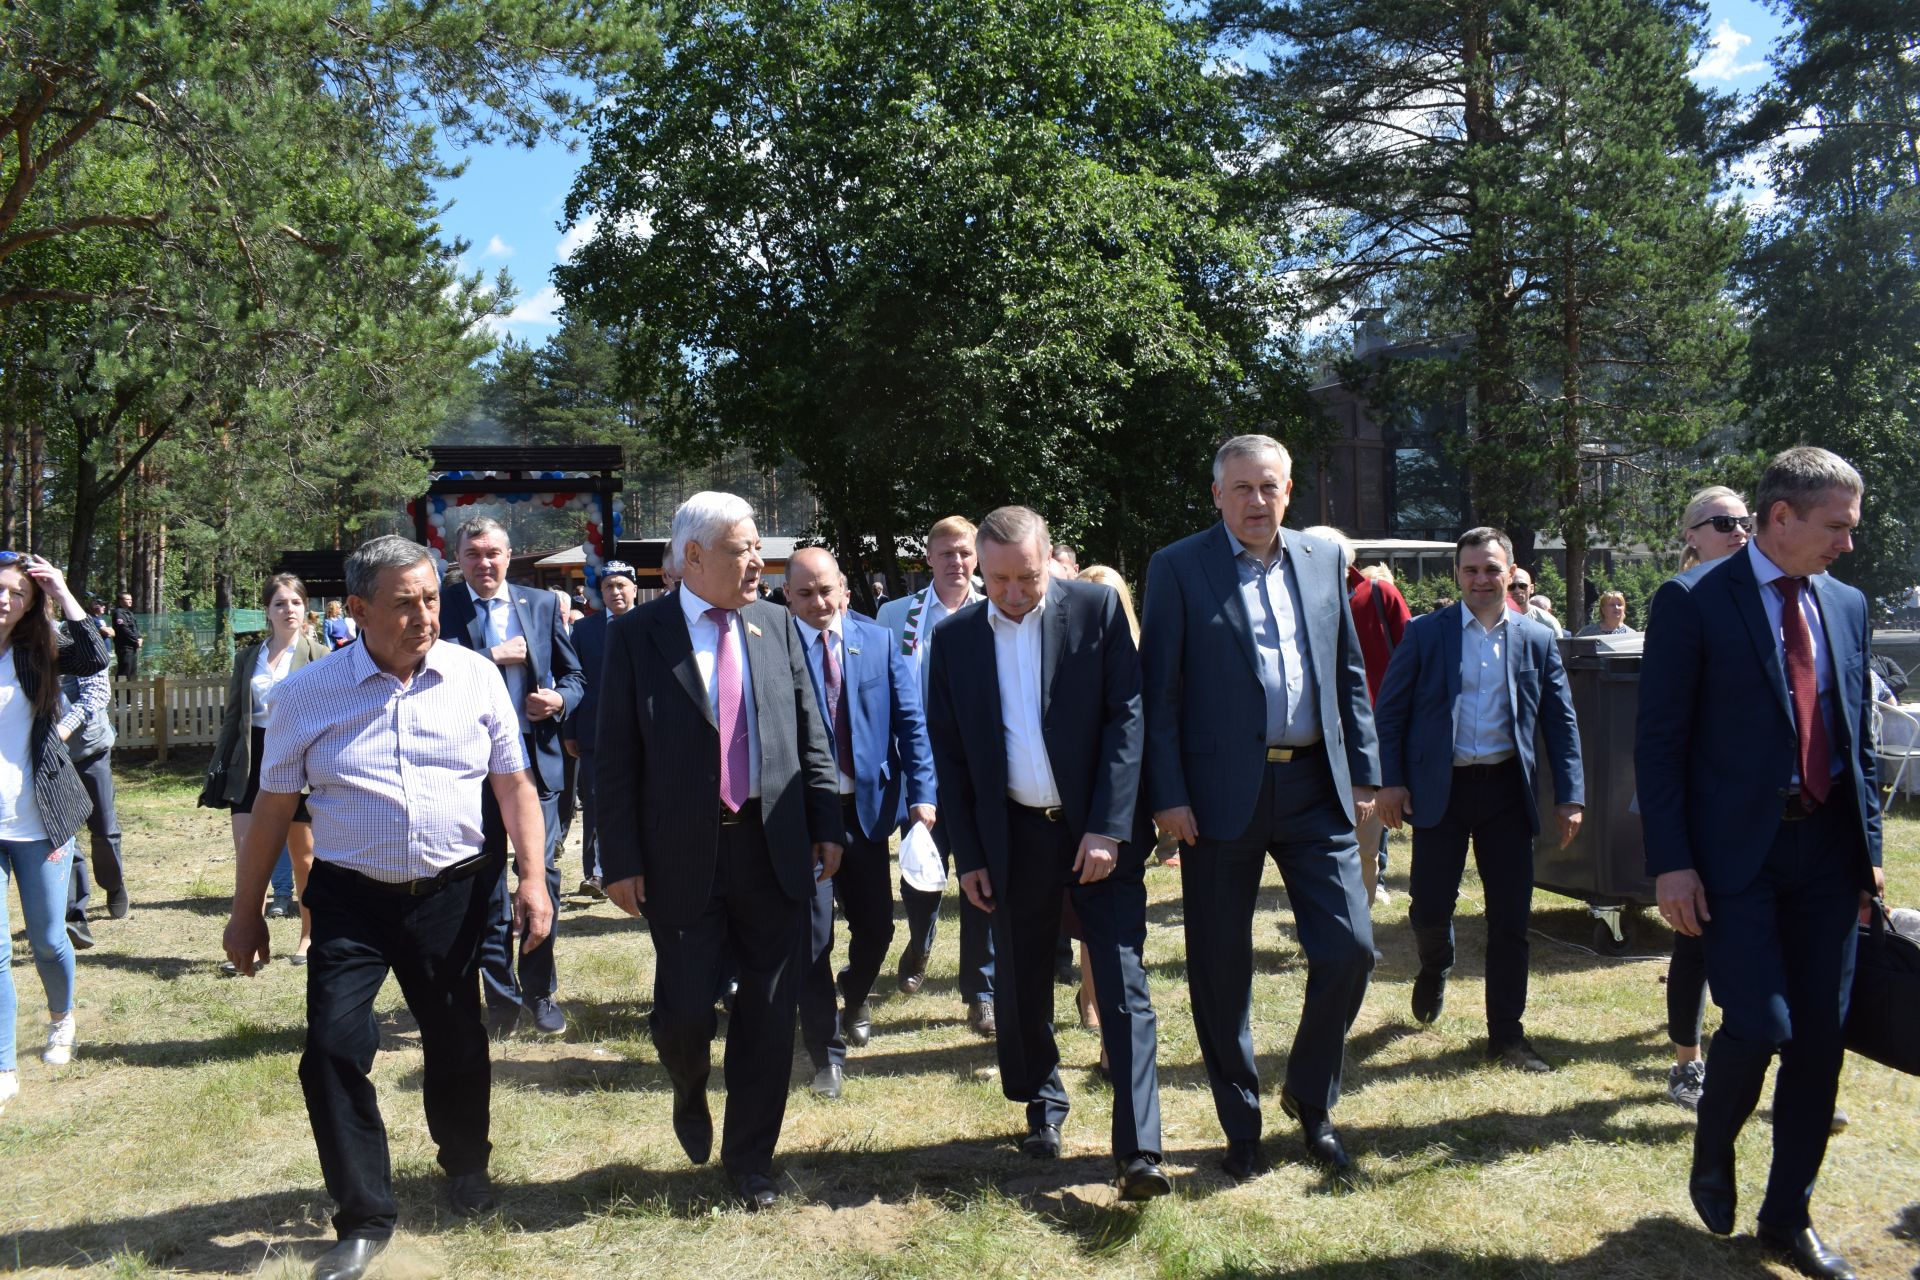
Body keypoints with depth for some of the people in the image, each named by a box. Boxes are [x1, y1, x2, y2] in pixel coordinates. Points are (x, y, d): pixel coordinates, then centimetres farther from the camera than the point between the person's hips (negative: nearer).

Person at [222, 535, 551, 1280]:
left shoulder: (475, 677, -4)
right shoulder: (308, 694, -6)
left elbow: (514, 784, 1)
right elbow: (273, 807, 2)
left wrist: (532, 878, -7)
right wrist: (247, 912, 6)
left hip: (455, 892, 1)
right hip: (352, 898, -1)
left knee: (457, 1041, 13)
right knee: (334, 1048, -7)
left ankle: (466, 1165, 41)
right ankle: (364, 1216, 12)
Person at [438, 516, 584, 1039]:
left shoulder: (542, 604, 8)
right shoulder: (442, 610, 1)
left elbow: (574, 674, 11)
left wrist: (560, 699, -9)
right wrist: (492, 657, -15)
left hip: (537, 757, 1)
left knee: (542, 872, 1)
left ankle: (540, 991, 16)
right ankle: (501, 996, 19)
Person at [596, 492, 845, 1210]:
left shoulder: (776, 627, 6)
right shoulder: (637, 635, -3)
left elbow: (811, 735, 9)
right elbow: (616, 758, -3)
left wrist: (826, 825, 4)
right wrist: (621, 859, -7)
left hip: (774, 850, 3)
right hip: (682, 855, -2)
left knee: (769, 1008, 7)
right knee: (683, 1008, 3)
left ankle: (750, 1155, 26)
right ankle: (691, 1099, 38)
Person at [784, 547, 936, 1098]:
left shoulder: (878, 641, 3)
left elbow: (910, 719, 2)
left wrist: (921, 791, -7)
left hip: (866, 803, 3)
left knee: (876, 925, 12)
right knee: (813, 933, 0)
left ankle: (855, 1000, 44)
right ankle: (826, 1051, 15)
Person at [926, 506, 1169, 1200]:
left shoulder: (1097, 608, -5)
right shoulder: (955, 637, 1)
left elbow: (1126, 716, -9)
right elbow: (948, 754, 5)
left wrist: (1108, 828, -15)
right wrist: (968, 855, 2)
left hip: (1100, 830, -2)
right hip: (1014, 836, 3)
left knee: (1123, 987, -5)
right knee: (1023, 987, 14)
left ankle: (1139, 1150, -2)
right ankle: (1043, 1108, 35)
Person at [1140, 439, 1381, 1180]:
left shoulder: (1323, 560, 10)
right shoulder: (1178, 568, -2)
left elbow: (1349, 675, 14)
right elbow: (1159, 692, -4)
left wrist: (1363, 775, 8)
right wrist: (1168, 796, -10)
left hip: (1315, 786, 3)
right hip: (1223, 793, -3)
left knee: (1349, 949, 0)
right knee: (1221, 970, 6)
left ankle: (1310, 1099, 25)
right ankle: (1241, 1128, 24)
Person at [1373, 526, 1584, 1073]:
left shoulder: (1538, 640, 6)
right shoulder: (1425, 634, 1)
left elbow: (1561, 722, 8)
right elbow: (1389, 711, 2)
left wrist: (1570, 797, 2)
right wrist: (1390, 781, -6)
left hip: (1507, 789, 2)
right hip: (1441, 789, -1)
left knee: (1511, 917, 3)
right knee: (1429, 906, 1)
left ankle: (1507, 1033, 15)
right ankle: (1435, 969, 36)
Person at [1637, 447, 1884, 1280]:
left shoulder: (1847, 606, 10)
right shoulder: (1693, 602, -8)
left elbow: (1859, 738, 15)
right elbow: (1658, 741, -9)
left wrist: (1869, 850, 11)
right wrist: (1671, 863, -13)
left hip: (1827, 849, 6)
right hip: (1737, 851, -5)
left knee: (1820, 1037, 7)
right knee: (1759, 1025, -10)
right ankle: (1711, 1158, 22)